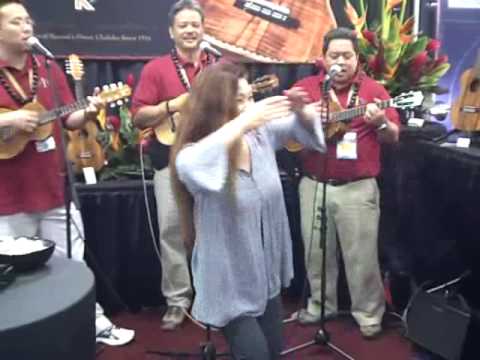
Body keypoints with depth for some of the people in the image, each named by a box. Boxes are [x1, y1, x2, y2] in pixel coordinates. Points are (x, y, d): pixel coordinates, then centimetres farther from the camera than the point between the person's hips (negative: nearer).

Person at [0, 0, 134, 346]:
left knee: (71, 261, 14)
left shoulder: (48, 69, 6)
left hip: (54, 185, 4)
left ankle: (93, 322, 27)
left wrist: (86, 113, -12)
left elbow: (68, 119, 7)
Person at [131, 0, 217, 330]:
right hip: (171, 160, -1)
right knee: (172, 229, 0)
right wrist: (174, 105, -15)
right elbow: (138, 117, -4)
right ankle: (177, 299, 12)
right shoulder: (156, 68, 1)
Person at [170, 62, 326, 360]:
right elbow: (187, 166, -47)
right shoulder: (194, 153, -23)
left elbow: (302, 125, 9)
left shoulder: (261, 135, -6)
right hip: (229, 283, -6)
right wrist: (243, 122, -44)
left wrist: (300, 110, -16)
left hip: (267, 275, 6)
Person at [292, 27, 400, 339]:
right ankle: (320, 304, 31)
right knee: (315, 252, 13)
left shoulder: (373, 89, 1)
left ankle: (369, 313, 20)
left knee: (361, 255, 3)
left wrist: (381, 123, -24)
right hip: (313, 184, 3)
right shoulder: (305, 87, 7)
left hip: (357, 188, -2)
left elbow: (394, 137, -2)